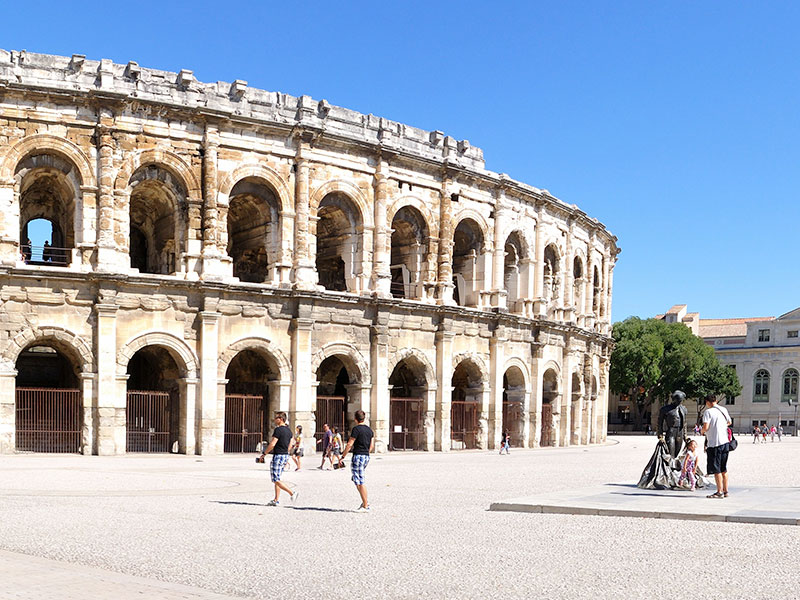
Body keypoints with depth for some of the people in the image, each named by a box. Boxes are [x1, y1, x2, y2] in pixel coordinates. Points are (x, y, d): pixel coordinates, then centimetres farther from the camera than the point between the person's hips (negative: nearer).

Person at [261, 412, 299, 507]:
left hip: (278, 456, -9)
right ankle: (276, 500, 13)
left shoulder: (278, 430, -16)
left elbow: (272, 444, -19)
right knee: (277, 479, 14)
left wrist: (264, 453, -8)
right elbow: (291, 444, 18)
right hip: (285, 455, 9)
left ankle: (292, 493, -13)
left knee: (276, 480, -6)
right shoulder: (288, 430, 12)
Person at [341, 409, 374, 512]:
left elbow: (349, 444, -12)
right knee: (356, 480, 19)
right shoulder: (369, 430, 12)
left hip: (358, 456, -8)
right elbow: (372, 446, 15)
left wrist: (343, 456, -5)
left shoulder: (356, 429, -12)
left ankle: (366, 506, -6)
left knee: (360, 482, -5)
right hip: (366, 456, 8)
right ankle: (365, 501, 13)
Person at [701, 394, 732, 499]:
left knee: (716, 469, -2)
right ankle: (725, 491, 17)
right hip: (725, 442, 7)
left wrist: (702, 431, 2)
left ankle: (719, 491, -2)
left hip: (714, 443, -7)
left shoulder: (708, 411, -11)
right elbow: (729, 422, 24)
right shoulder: (723, 409, 9)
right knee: (724, 469, 14)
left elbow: (705, 427, -19)